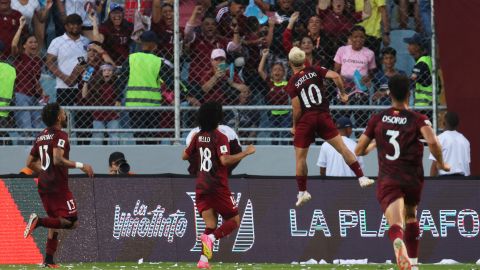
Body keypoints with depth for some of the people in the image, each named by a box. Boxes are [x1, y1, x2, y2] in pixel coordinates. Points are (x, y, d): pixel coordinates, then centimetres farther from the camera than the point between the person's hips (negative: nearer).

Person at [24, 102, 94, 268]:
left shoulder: (41, 137, 14)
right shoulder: (60, 136, -11)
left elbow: (30, 163, 17)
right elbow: (58, 160, -25)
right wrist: (80, 165, -19)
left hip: (43, 186, 8)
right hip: (58, 187, -8)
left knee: (55, 222, 18)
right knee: (72, 222, -7)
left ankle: (48, 260, 12)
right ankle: (39, 221, -25)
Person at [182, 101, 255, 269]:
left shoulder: (198, 137, 7)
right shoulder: (219, 137, -12)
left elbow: (185, 156, 18)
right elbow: (225, 160, -24)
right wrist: (246, 152, -16)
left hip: (201, 186, 6)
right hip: (218, 186, -6)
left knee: (211, 224, 6)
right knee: (234, 220, 5)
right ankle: (211, 237, -22)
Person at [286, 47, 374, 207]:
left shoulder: (292, 83, -2)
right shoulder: (315, 71, 4)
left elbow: (297, 109, -8)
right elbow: (335, 76, -10)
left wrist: (295, 126, 7)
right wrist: (343, 93, 4)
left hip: (305, 120, -2)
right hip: (323, 116, 2)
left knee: (300, 157, 7)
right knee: (342, 147, 5)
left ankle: (302, 192, 5)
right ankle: (361, 178, -1)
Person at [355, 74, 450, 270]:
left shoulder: (377, 119, 5)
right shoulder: (417, 119, -2)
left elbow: (358, 151, 10)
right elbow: (433, 142, -20)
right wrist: (441, 163, -2)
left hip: (387, 181, -1)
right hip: (413, 180, 1)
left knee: (395, 224, -19)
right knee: (411, 218, 29)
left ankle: (398, 242, -52)